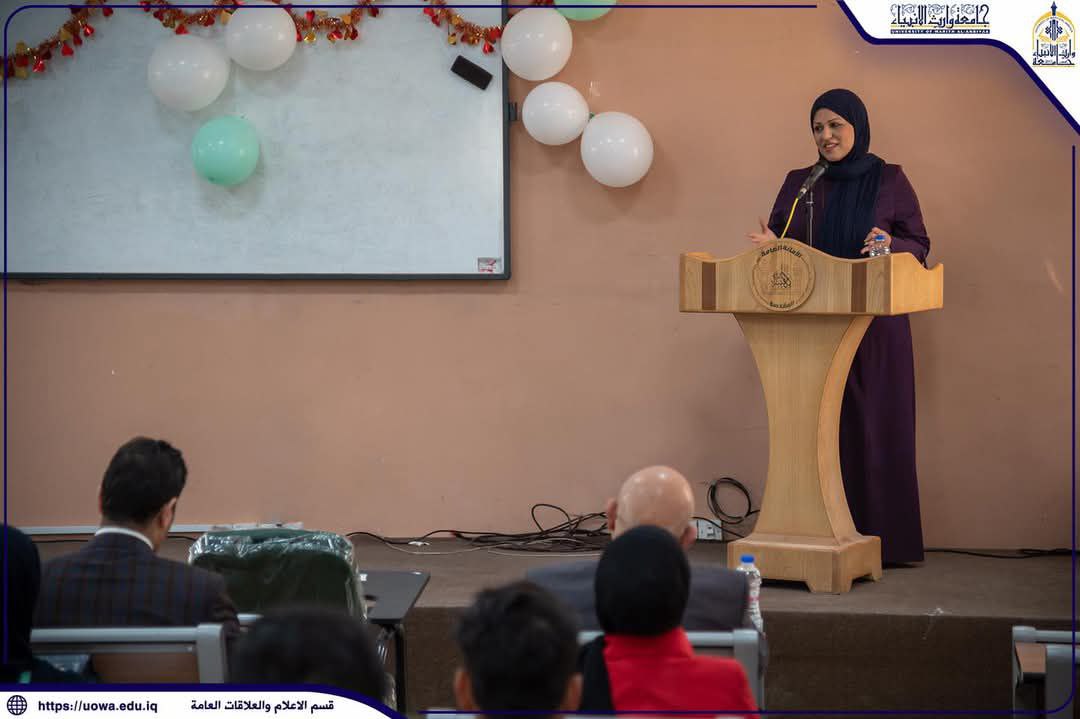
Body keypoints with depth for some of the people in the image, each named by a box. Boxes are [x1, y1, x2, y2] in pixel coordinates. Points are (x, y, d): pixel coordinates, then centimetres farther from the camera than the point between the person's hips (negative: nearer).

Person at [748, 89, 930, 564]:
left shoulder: (889, 181, 4)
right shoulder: (798, 183, 12)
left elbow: (920, 245, 1)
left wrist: (890, 245, -20)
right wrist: (770, 246, -10)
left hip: (875, 327, -2)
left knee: (873, 427, -3)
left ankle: (881, 538, 1)